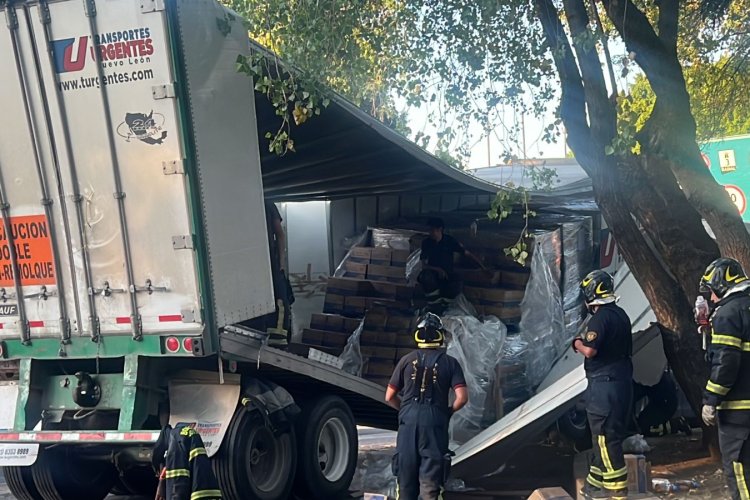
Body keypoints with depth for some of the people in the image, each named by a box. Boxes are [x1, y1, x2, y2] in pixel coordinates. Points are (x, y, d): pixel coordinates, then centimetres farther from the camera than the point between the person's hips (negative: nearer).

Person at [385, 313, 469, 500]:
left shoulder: (407, 360, 5)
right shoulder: (450, 362, 2)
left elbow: (390, 397, 7)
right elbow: (462, 398, -7)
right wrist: (448, 411, 11)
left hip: (408, 421, 1)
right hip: (435, 422, -1)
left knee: (406, 472, 11)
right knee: (430, 477, 1)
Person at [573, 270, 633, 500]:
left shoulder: (600, 318, -16)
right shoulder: (621, 315, 12)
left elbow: (590, 351, -24)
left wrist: (577, 343, -3)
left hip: (604, 384, -9)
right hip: (622, 381, 9)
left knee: (606, 437, -2)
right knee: (605, 435, 16)